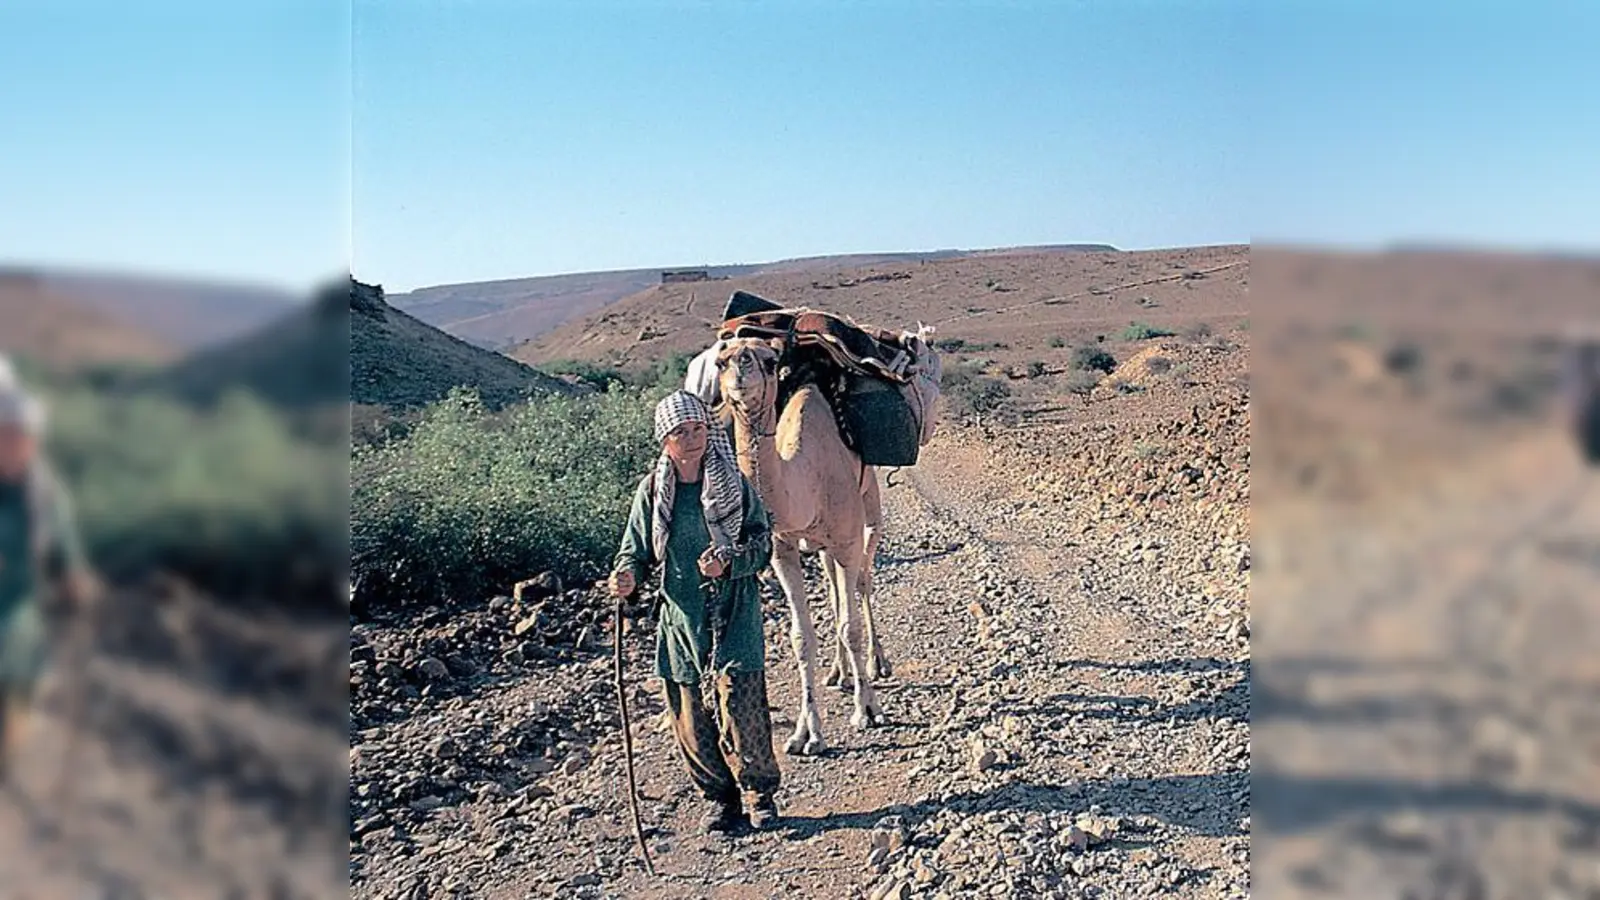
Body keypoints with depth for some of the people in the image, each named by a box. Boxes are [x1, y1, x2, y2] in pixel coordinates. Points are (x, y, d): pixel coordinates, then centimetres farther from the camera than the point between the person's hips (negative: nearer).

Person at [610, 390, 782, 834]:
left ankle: (759, 794, 16)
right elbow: (637, 547, 7)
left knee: (739, 708, -8)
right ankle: (719, 797, 27)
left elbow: (762, 542, 1)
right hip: (681, 616, 2)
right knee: (691, 715, 6)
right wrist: (627, 573, -15)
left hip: (734, 612, -2)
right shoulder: (653, 489, 1)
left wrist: (729, 561, -18)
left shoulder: (732, 482, -2)